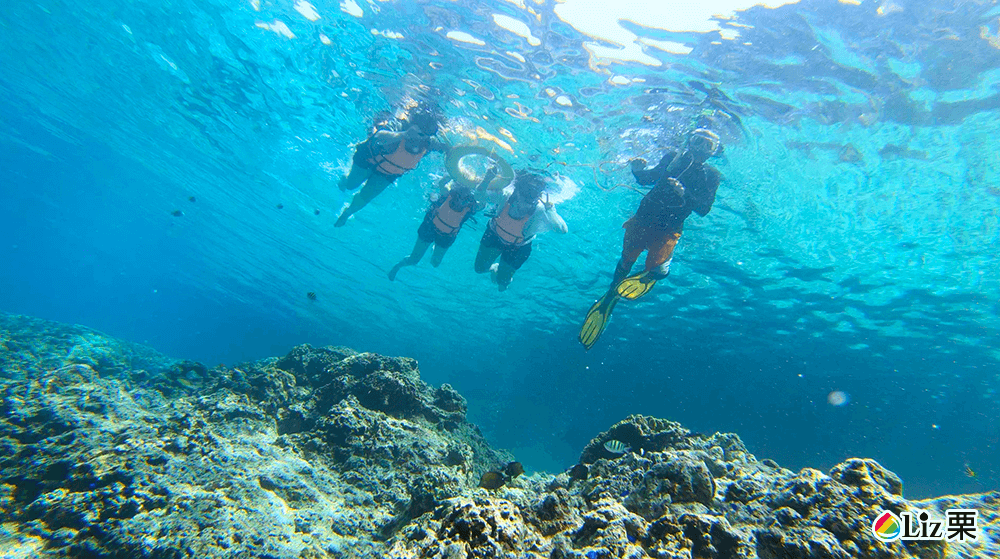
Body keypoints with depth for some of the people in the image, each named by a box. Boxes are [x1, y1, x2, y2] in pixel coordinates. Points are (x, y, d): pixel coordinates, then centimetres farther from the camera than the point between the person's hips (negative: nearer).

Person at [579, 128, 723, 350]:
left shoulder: (711, 176, 6)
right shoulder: (673, 157, 11)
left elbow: (704, 209, -5)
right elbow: (646, 179, 16)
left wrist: (684, 193, -22)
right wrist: (638, 170, -6)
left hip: (669, 228, -2)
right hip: (644, 216, 2)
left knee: (657, 268, -26)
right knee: (627, 259, 2)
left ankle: (649, 275, 9)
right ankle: (609, 299, 21)